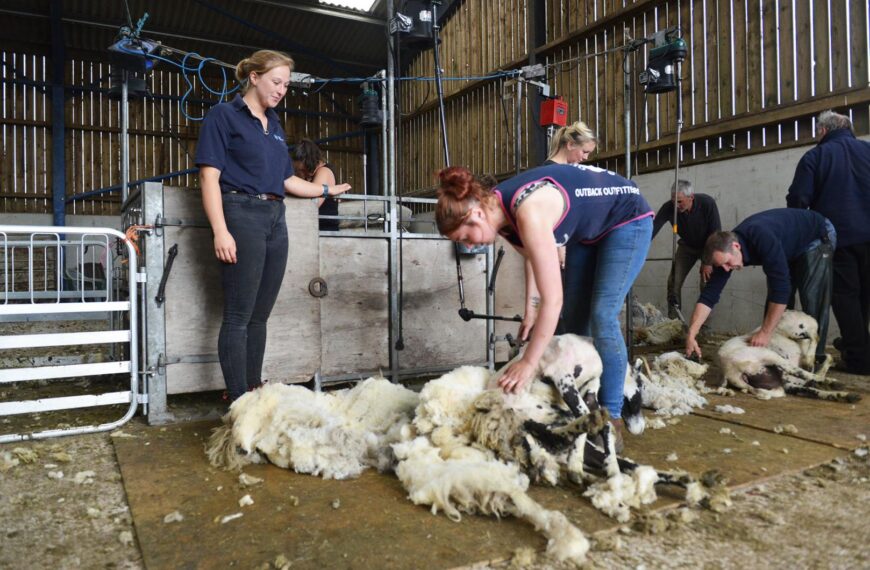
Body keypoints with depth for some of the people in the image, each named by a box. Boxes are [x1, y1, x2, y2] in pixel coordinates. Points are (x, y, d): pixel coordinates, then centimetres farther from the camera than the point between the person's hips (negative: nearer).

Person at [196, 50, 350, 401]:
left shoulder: (274, 125, 21)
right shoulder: (224, 116, 0)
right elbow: (209, 175, -9)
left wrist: (326, 190, 25)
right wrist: (220, 231, -18)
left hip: (275, 219, 7)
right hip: (242, 214, -7)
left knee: (259, 316, 9)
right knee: (239, 316, -5)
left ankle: (254, 392, 17)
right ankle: (238, 400, 1)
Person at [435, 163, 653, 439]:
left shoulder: (529, 213, -39)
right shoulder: (497, 207, -13)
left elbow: (553, 299, -37)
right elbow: (532, 257, 4)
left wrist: (528, 362, -31)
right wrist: (530, 310, -4)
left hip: (627, 219, -8)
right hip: (588, 229, 8)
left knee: (602, 318, -14)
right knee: (575, 318, 6)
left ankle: (611, 418, -5)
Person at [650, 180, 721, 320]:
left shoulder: (707, 203, -30)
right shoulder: (668, 208, -26)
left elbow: (716, 233, -24)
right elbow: (652, 229, -31)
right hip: (687, 245, 3)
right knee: (674, 282, -8)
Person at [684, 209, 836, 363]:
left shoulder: (762, 238, -42)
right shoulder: (725, 250, -20)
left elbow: (781, 288, -42)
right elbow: (709, 294, -21)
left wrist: (765, 333, -39)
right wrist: (691, 335, -29)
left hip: (818, 237, -6)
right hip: (789, 248, 7)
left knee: (812, 298, -15)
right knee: (773, 299, 1)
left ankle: (816, 356, -6)